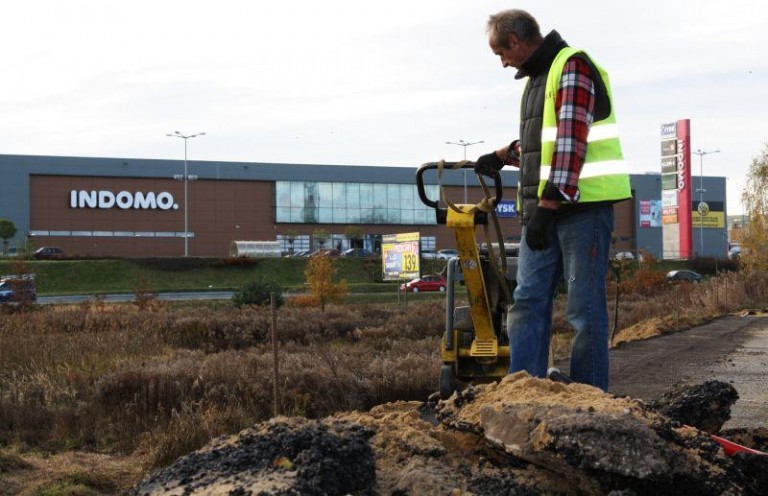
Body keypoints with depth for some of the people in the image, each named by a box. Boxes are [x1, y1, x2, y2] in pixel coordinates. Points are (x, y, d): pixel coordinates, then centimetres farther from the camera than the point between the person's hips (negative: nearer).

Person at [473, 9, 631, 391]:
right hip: (543, 210, 9)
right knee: (528, 302, 3)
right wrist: (504, 155, 29)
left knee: (584, 309, -5)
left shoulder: (573, 66, -9)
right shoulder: (536, 76, 21)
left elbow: (571, 141, -19)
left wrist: (548, 205, -25)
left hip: (582, 205, -9)